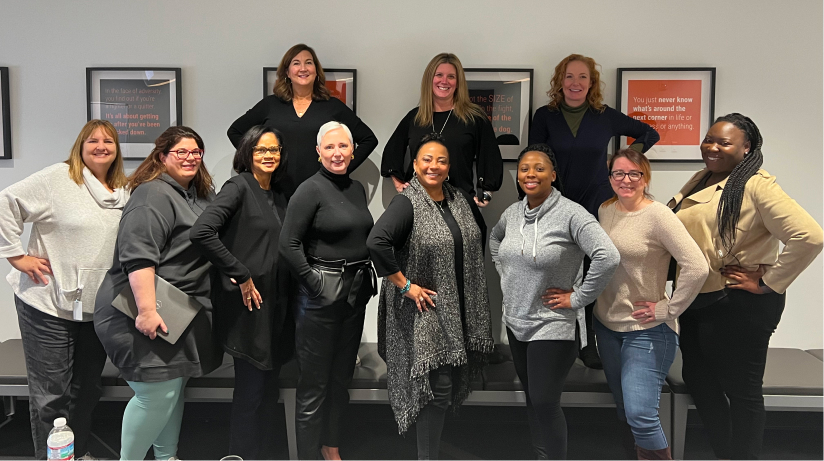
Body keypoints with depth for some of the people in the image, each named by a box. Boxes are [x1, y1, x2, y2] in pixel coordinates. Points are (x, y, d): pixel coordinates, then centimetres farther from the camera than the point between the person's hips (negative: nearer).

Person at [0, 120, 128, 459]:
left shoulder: (124, 192, 8)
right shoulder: (58, 178, -9)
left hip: (98, 307, 6)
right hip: (50, 305, -5)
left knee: (87, 389, 18)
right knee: (50, 394, 5)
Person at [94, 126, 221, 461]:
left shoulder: (202, 194, 13)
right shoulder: (153, 195, -15)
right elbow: (138, 257, -25)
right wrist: (147, 310, -30)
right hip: (144, 312, -9)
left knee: (175, 388, 15)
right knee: (157, 394, -9)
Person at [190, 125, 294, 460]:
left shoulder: (278, 196, 13)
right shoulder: (238, 187, -10)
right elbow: (201, 232, -22)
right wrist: (241, 274, -17)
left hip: (275, 303, 7)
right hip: (248, 302, -7)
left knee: (268, 382, 16)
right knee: (252, 384, 2)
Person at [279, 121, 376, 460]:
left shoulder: (357, 188, 10)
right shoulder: (310, 190, -11)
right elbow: (288, 245, -16)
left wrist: (366, 279, 9)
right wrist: (316, 283, -15)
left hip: (356, 294, 7)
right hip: (322, 296, -7)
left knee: (342, 378, 18)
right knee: (314, 384, 4)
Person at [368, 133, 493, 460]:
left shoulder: (458, 200, 8)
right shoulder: (407, 203, -13)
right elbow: (376, 242, -27)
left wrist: (473, 307, 13)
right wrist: (405, 285, -21)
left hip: (458, 311, 7)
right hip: (425, 310, -7)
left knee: (453, 383, 15)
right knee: (438, 387, -7)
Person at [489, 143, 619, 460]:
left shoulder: (570, 214, -18)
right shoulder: (513, 212, 3)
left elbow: (608, 257, -27)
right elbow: (494, 238, 25)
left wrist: (578, 298, -20)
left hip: (553, 326, -7)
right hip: (515, 321, 7)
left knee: (545, 403, -2)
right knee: (531, 398, 18)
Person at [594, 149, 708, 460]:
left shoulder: (657, 215, -15)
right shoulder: (605, 210, 5)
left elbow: (697, 267, -23)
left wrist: (668, 309, -17)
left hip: (647, 330, -7)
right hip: (606, 324, 7)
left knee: (640, 416, -12)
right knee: (624, 411, 17)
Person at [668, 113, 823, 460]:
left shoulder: (756, 185, -16)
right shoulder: (700, 181, 9)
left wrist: (767, 282, -19)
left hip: (738, 306, -9)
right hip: (695, 302, 9)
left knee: (741, 391, 8)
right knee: (698, 381, 20)